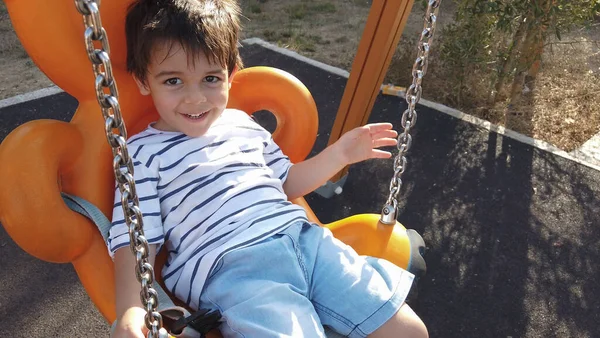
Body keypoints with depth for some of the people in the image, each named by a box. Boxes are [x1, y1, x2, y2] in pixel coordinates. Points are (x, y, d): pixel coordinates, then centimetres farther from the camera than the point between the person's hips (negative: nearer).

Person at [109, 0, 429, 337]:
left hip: (305, 238, 5)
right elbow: (136, 240, -2)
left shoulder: (243, 123, 17)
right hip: (230, 269, -4)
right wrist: (131, 309, -18)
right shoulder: (144, 152, 3)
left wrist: (339, 154, 17)